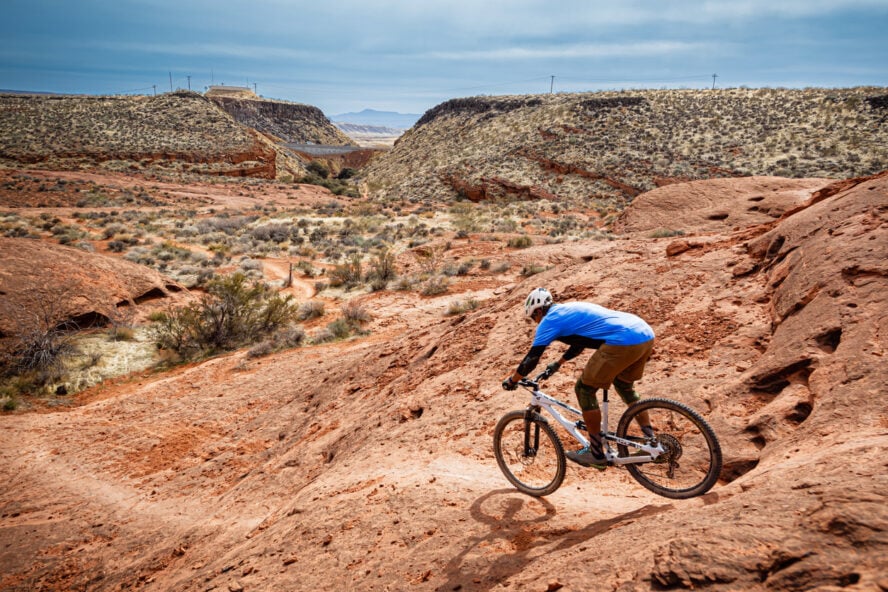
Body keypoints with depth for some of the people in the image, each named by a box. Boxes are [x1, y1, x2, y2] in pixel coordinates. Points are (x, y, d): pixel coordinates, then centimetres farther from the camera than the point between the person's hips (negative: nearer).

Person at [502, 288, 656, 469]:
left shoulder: (550, 320, 5)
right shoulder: (570, 310, 30)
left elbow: (532, 358, 5)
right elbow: (579, 342, 46)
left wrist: (512, 380, 20)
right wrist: (557, 364, 58)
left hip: (624, 342, -9)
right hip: (646, 334, 10)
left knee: (585, 389, 6)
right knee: (624, 385, 31)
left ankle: (596, 454, 14)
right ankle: (651, 441, 30)